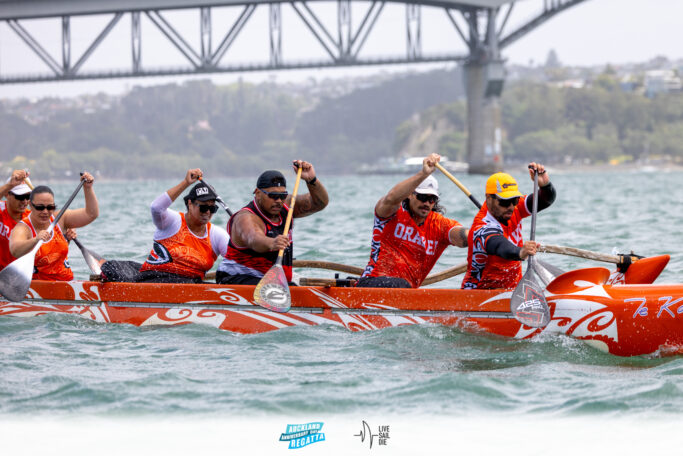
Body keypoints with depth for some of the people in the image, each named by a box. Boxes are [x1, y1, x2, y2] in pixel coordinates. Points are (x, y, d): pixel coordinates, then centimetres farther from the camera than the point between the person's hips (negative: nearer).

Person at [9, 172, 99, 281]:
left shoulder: (59, 218, 7)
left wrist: (88, 188, -4)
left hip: (66, 280, 4)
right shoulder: (22, 229, -10)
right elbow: (15, 251, -31)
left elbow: (91, 214, 8)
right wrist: (36, 240, -49)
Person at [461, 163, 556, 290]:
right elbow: (500, 247, -43)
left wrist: (544, 184, -23)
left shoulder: (512, 210, 2)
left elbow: (546, 200, 0)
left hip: (513, 288, 7)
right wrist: (520, 253, -65)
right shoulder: (482, 228, -22)